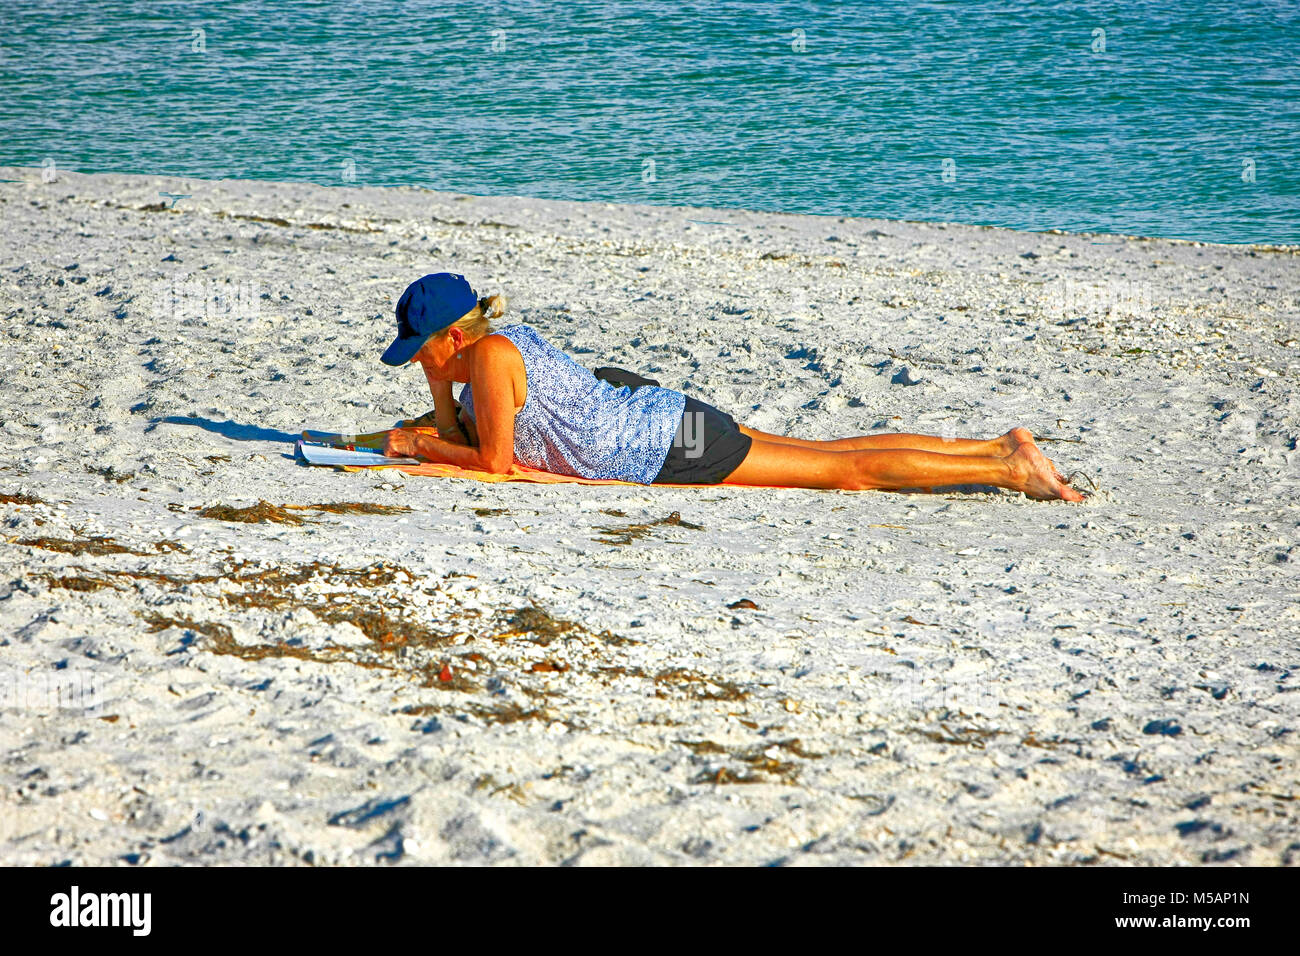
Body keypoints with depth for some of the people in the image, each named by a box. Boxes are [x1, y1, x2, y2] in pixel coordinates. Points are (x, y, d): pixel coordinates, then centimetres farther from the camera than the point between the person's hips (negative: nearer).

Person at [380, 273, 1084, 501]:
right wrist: (438, 383, 7)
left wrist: (418, 447, -7)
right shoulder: (503, 338, 11)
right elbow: (462, 436, 22)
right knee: (833, 455, 13)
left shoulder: (490, 357, -16)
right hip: (665, 423, 8)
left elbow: (493, 461, -18)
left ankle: (1008, 469, -5)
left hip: (668, 445, -8)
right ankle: (997, 446, 16)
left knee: (848, 469, -6)